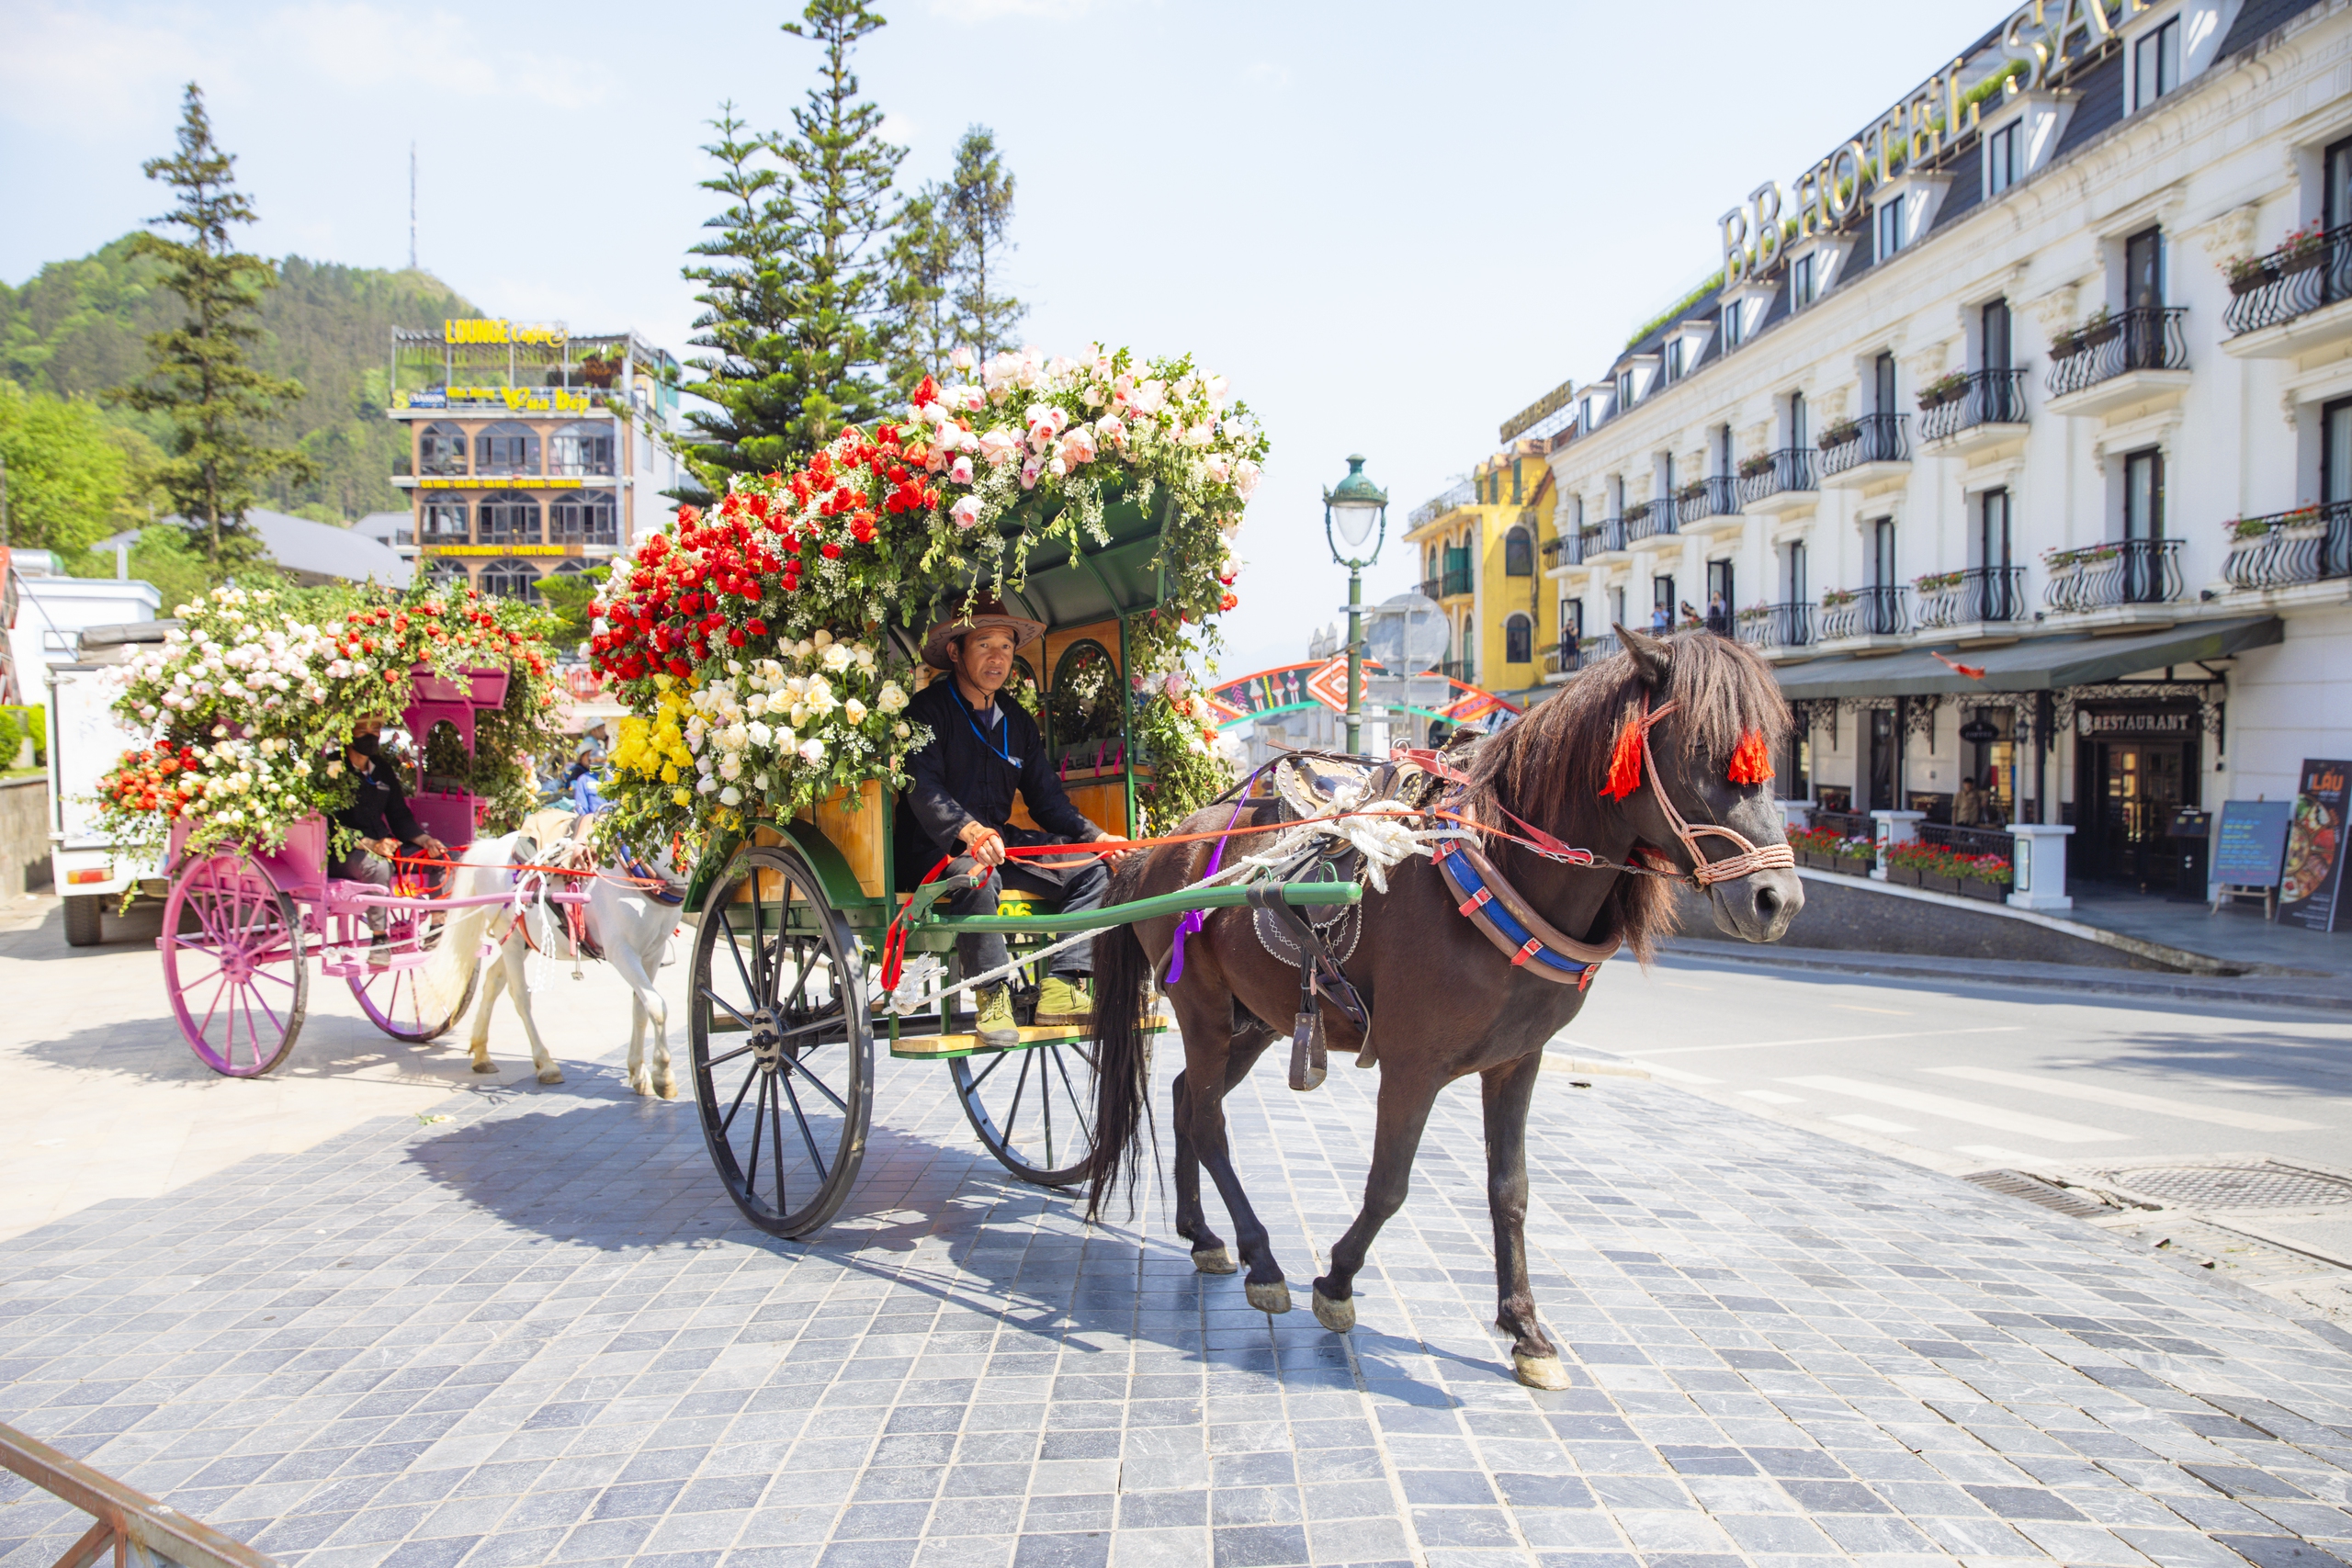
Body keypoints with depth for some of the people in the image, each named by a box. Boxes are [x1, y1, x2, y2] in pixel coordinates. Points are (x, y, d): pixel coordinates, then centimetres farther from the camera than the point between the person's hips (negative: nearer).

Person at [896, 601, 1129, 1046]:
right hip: (936, 849, -6)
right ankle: (992, 996, -27)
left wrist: (1096, 837, -6)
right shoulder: (927, 710, -5)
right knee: (976, 875, -39)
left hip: (1001, 840, 7)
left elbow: (1047, 799, 12)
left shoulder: (1018, 722, 15)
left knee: (1093, 870, -11)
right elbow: (923, 789, -20)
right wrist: (969, 831, -39)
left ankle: (1061, 987, -20)